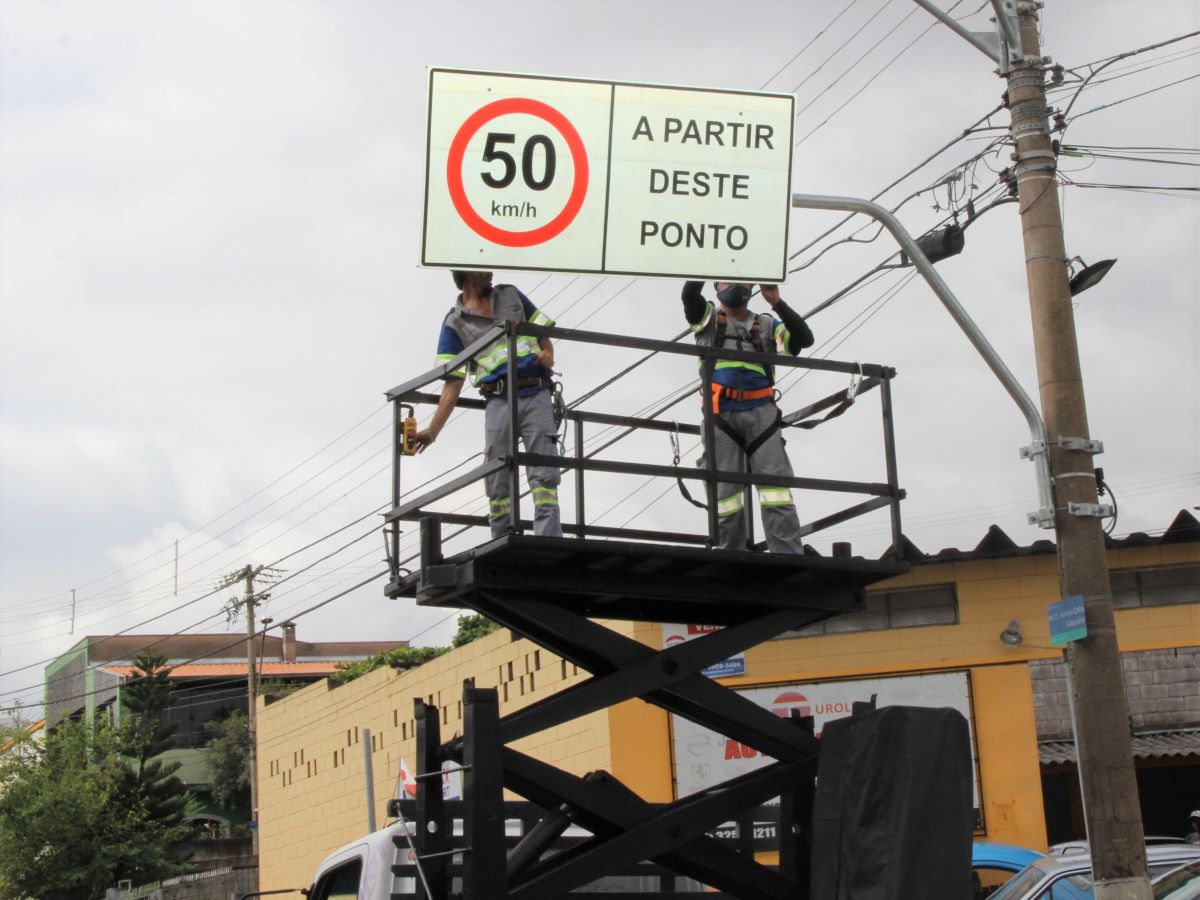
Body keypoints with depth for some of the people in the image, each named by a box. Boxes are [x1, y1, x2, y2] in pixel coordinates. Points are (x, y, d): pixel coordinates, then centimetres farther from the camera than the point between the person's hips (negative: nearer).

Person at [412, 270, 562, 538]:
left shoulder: (511, 296, 19)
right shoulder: (455, 323, 10)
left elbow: (544, 335, 23)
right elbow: (452, 384, 4)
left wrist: (548, 354, -3)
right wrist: (432, 431, -7)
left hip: (537, 397, 1)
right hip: (498, 402, -1)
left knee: (544, 477, -12)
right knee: (498, 484, -4)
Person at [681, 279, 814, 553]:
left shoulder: (767, 324, 20)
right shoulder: (708, 317, 17)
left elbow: (805, 338, 4)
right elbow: (689, 293, -3)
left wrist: (777, 303, -5)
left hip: (761, 411, 1)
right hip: (721, 414, 0)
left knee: (776, 485, -10)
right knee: (724, 489, -3)